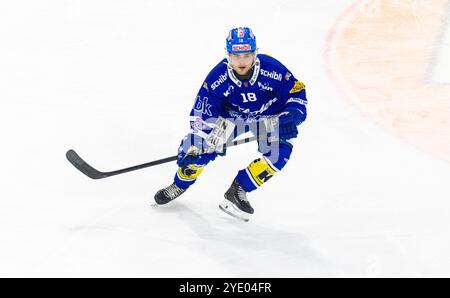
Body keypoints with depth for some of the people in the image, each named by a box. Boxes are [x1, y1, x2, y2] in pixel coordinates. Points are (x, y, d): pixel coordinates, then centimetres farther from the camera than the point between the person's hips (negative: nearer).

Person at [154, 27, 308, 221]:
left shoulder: (273, 70, -30)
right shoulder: (217, 77, -26)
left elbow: (297, 93, -15)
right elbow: (201, 114, -19)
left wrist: (291, 117, -31)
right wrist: (194, 148, -25)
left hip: (270, 116, -1)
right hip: (232, 115, 1)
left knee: (279, 153, -25)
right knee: (202, 145, -14)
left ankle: (238, 191, -8)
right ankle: (181, 184, 16)